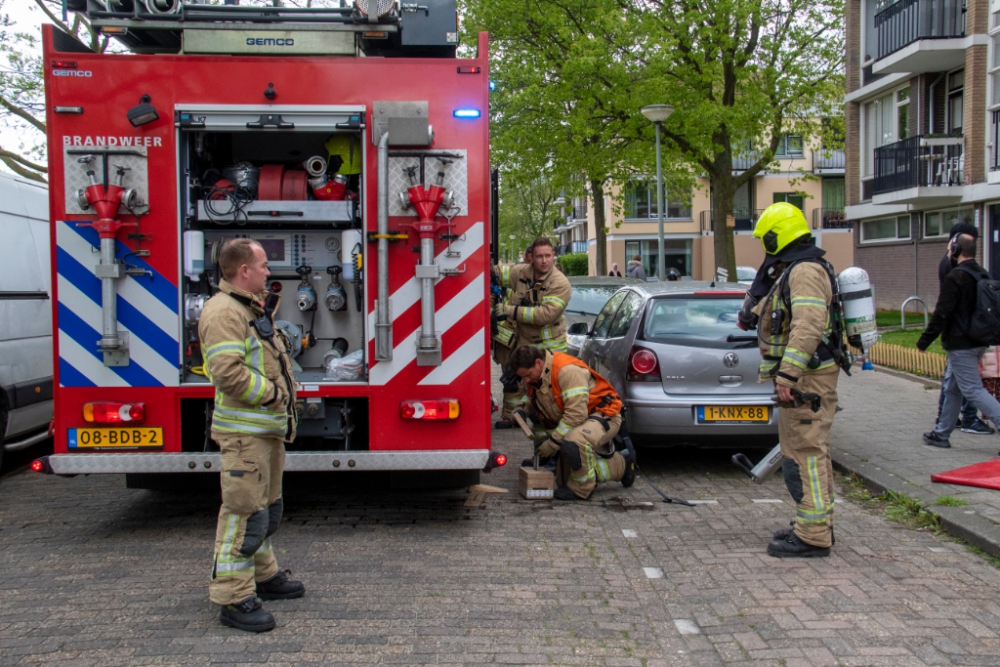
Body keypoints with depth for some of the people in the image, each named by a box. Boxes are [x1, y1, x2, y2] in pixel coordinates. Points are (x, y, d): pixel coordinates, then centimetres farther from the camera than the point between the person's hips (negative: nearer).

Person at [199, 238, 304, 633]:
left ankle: (263, 575, 34)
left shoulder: (252, 308, 18)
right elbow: (228, 372, -27)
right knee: (245, 512, -8)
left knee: (268, 507, 20)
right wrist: (270, 393, -18)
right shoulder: (223, 312, -16)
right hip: (244, 432, -11)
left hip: (269, 427, 11)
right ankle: (234, 599, -1)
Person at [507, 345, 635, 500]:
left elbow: (576, 414, -33)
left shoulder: (567, 370, -28)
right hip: (573, 424, 10)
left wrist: (553, 442, -28)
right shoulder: (533, 378, 0)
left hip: (603, 416, -10)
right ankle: (621, 465, 26)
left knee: (574, 442, -42)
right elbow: (541, 413, 16)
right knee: (563, 482, 11)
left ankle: (581, 488, -16)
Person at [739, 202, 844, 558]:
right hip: (802, 375, 11)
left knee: (804, 453, -9)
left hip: (807, 377, -11)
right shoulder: (791, 270, 16)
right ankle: (817, 525, 27)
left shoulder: (805, 271, -18)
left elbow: (808, 328, -30)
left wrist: (787, 375, -33)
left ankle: (813, 536, -4)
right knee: (810, 452, 17)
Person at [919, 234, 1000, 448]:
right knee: (951, 388, 15)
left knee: (973, 390, -6)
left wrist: (924, 341, -12)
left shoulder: (954, 278, -18)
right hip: (978, 343, 9)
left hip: (960, 345, -9)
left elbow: (941, 315, -20)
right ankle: (941, 434, 21)